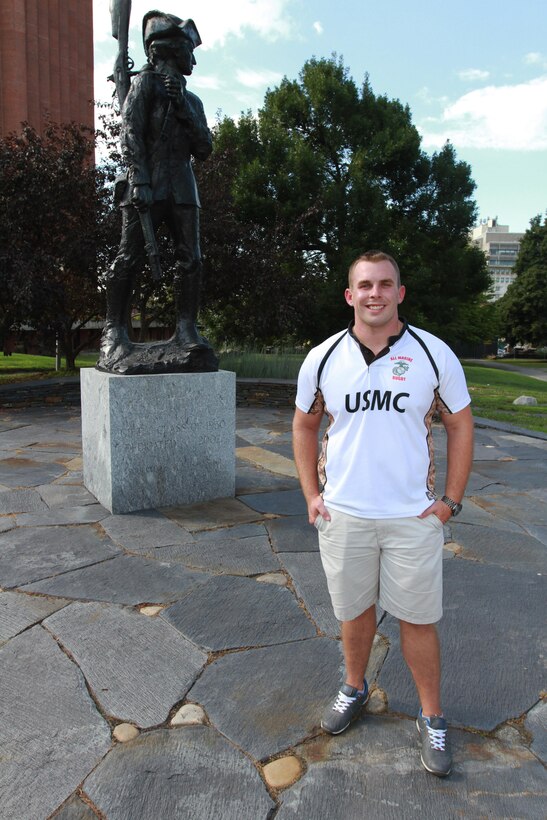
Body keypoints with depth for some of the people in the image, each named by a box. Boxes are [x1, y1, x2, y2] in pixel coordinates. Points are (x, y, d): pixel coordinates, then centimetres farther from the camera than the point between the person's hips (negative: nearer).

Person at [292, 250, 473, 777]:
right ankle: (354, 689, 43)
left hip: (414, 516, -1)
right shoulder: (322, 358, -2)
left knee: (417, 619, 10)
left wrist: (451, 500, -2)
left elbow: (459, 426, 3)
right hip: (342, 515, 2)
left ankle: (431, 719, 32)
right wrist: (311, 495, 4)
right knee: (354, 611, 18)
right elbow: (304, 427, 9)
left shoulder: (434, 354, -6)